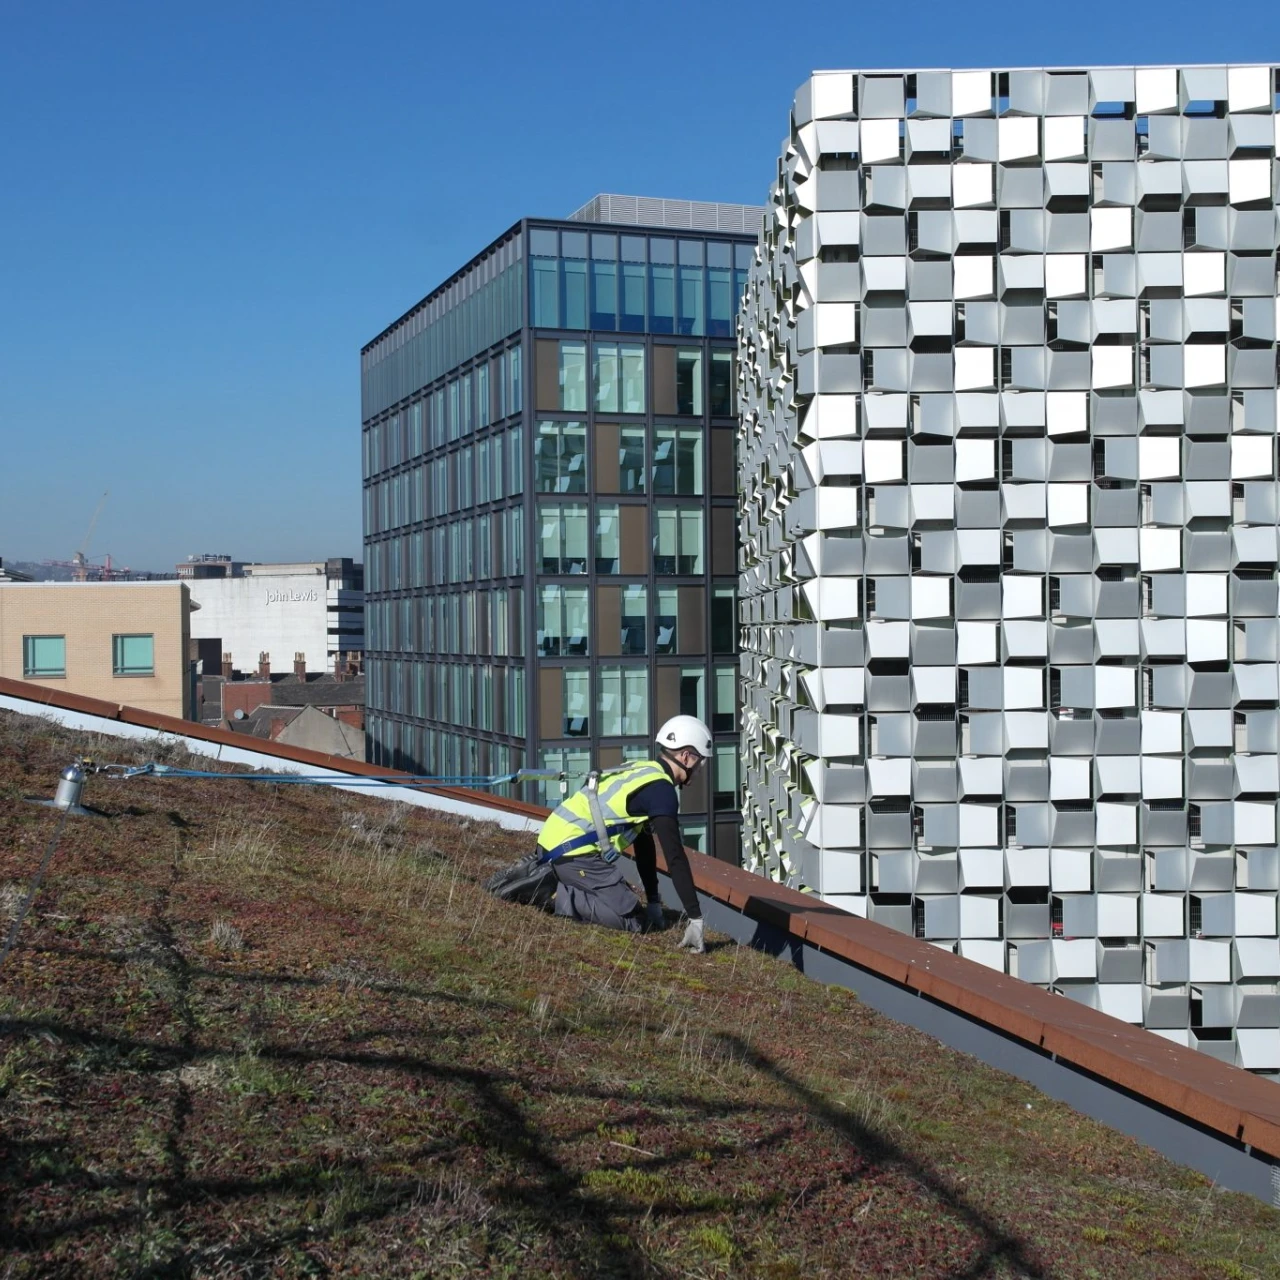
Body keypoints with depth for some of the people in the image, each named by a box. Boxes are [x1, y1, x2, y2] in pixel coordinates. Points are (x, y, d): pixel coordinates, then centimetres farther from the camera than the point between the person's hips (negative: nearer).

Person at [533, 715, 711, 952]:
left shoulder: (642, 770, 19)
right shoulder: (661, 789, -11)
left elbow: (644, 843, 25)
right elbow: (675, 857, -16)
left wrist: (653, 901, 25)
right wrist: (696, 920, -15)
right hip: (573, 852, -10)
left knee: (616, 899, 23)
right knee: (635, 921, -9)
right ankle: (551, 895, -11)